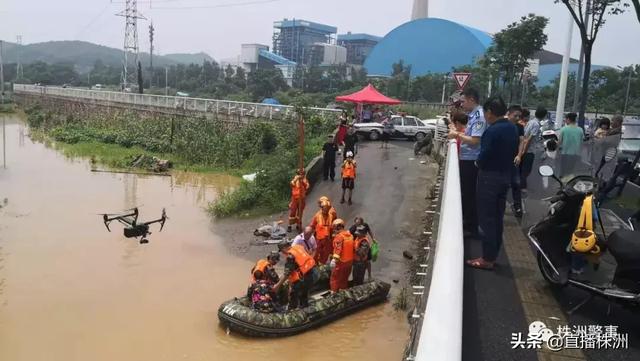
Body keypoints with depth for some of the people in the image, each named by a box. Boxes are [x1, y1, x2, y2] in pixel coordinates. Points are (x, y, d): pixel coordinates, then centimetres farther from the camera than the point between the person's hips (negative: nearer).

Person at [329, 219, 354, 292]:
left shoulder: (339, 236, -16)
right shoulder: (350, 235, 8)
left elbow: (338, 249, -26)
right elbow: (352, 248, 15)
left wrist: (334, 259, -30)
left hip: (341, 261, -8)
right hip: (349, 261, 8)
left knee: (335, 279, 4)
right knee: (344, 279, 20)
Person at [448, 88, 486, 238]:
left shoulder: (479, 116, -19)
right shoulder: (474, 115, 10)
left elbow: (475, 140, -25)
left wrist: (458, 135, -15)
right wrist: (458, 134, 7)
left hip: (471, 161, -10)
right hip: (466, 159, 10)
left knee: (469, 194, 1)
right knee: (466, 192, 19)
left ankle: (471, 228, 12)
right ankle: (467, 222, 33)